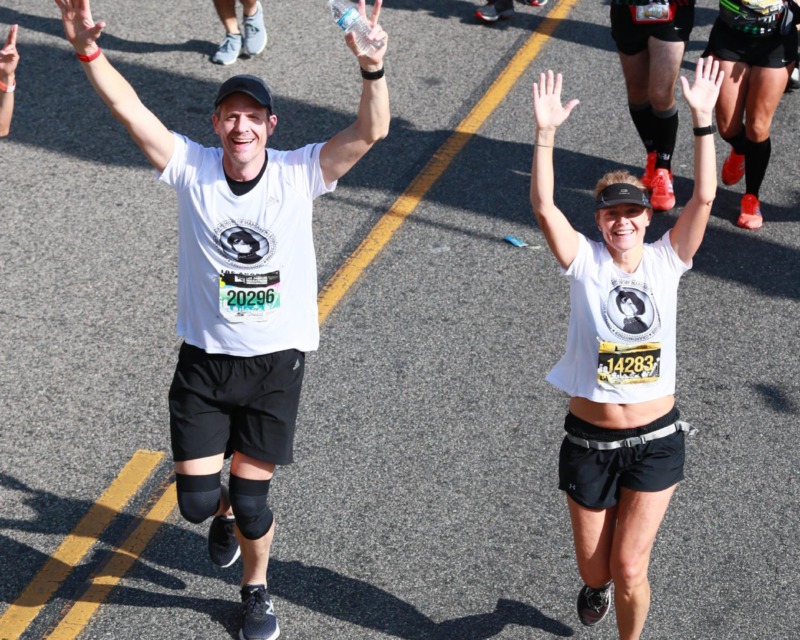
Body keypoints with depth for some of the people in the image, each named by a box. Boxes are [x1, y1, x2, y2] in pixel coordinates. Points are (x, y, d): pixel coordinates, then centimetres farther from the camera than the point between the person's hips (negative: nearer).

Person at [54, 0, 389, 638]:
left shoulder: (299, 174, -10)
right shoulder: (192, 168, -8)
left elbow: (372, 130, -22)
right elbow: (130, 108, -18)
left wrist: (373, 69, -39)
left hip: (278, 360, -1)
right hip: (204, 360, 1)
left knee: (250, 502, 4)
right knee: (198, 500, 3)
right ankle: (226, 512, 43)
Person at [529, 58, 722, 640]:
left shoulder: (666, 262, -4)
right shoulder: (586, 263, -8)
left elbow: (703, 199, -16)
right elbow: (544, 206, -22)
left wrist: (703, 119, -23)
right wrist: (546, 133, -33)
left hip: (655, 439, 0)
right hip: (590, 439, 0)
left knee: (628, 570, -3)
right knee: (595, 568, 15)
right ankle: (597, 586, 54)